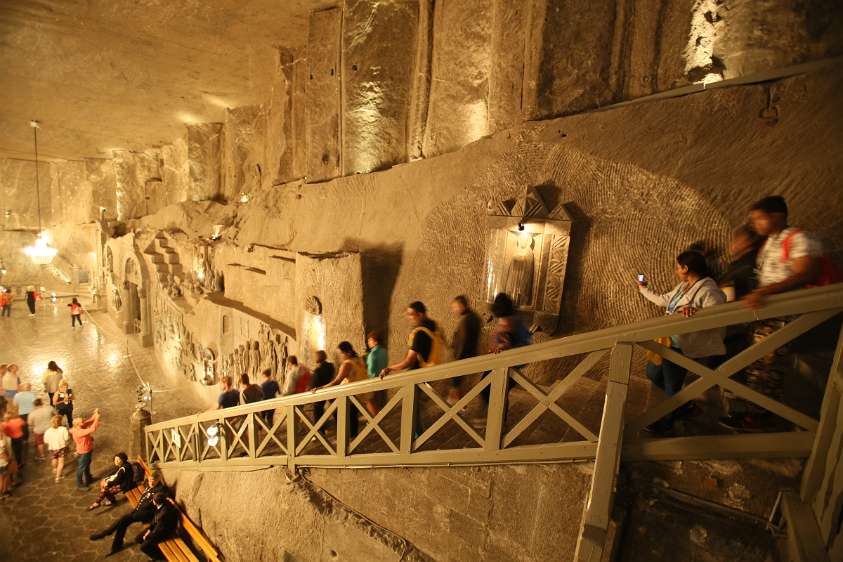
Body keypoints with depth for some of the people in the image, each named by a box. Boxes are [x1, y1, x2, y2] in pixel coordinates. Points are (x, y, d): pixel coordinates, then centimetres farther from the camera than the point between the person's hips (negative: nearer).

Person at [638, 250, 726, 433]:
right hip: (669, 341, 10)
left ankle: (666, 421, 24)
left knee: (671, 385, 1)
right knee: (653, 374, 19)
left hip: (682, 347, -10)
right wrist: (643, 290, 34)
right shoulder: (683, 286, 11)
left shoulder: (708, 290, -19)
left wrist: (695, 311, -48)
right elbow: (663, 300, 24)